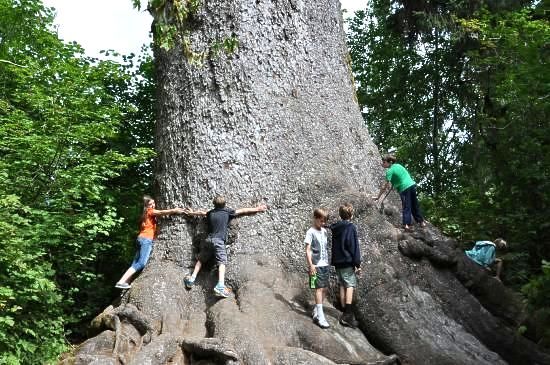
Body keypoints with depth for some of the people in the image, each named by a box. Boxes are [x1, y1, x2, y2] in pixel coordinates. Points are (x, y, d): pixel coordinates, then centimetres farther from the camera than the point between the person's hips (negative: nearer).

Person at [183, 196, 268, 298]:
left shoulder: (210, 213, 16)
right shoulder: (227, 212, 6)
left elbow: (201, 212, 36)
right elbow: (243, 211, 13)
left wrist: (192, 213, 57)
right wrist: (257, 209, 22)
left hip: (208, 239, 5)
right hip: (219, 241, -5)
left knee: (200, 260, 20)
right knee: (222, 262, -12)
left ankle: (191, 279, 20)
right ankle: (220, 286, -29)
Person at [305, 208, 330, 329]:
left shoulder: (324, 231, 13)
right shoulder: (311, 232, -7)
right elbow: (307, 250, -10)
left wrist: (327, 261, 17)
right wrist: (311, 265, -17)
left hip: (325, 264, 7)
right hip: (316, 265, -7)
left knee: (324, 289, 9)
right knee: (319, 288, -9)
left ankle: (316, 312, 21)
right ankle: (320, 317, -9)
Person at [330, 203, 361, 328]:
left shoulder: (335, 228, 11)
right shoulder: (351, 227, -10)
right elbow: (354, 247, -12)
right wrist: (357, 263, -9)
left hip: (337, 262, 7)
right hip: (348, 262, -7)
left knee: (342, 286, 9)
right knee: (350, 285, -6)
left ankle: (345, 313, 12)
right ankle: (348, 314, -14)